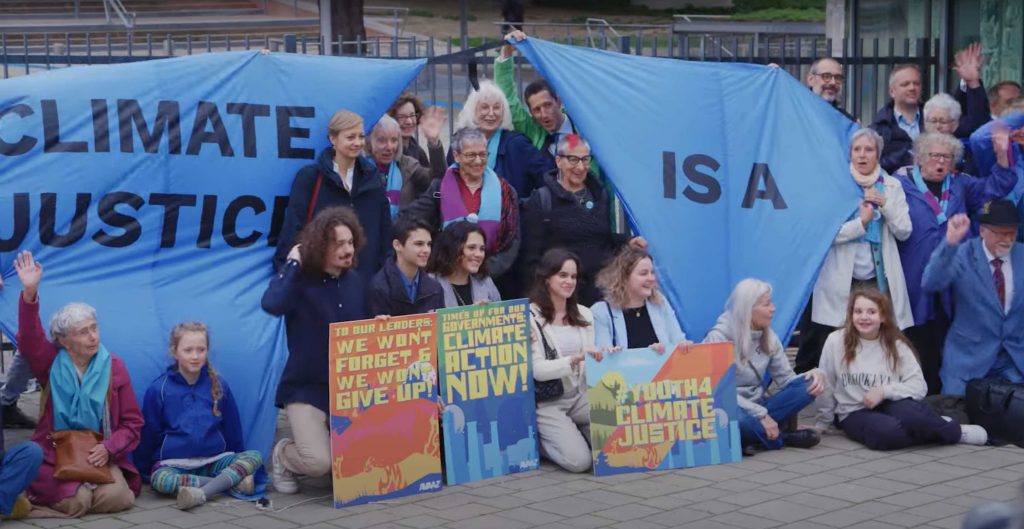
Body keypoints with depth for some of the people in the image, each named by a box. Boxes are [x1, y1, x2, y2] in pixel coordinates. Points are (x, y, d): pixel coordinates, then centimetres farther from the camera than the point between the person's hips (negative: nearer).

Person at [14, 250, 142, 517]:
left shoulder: (114, 367, 1)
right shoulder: (52, 363, 0)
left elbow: (132, 422, 2)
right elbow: (29, 338, -21)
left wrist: (109, 448, -17)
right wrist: (29, 294, -36)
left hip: (99, 454, 2)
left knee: (118, 497, -25)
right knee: (77, 501, -28)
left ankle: (87, 483, 6)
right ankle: (38, 493, 4)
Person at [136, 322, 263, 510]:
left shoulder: (218, 385, 5)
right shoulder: (158, 389, -2)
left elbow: (233, 429, 13)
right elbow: (147, 434, 5)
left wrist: (238, 465, 16)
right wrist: (143, 471, 8)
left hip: (214, 460, 3)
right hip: (174, 463, -2)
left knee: (254, 456, -23)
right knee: (159, 479, -36)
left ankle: (202, 493, -38)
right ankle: (232, 480, -29)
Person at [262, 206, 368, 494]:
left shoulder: (355, 281, 5)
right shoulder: (300, 280, -12)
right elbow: (271, 305, -34)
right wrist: (292, 264, -24)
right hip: (306, 387, -5)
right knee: (318, 462, -21)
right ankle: (283, 454, 14)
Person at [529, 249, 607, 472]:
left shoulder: (584, 314, 10)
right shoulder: (530, 317, -10)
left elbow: (589, 360, 9)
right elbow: (537, 370, -17)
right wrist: (574, 360, -30)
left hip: (580, 396, 6)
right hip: (547, 403, -6)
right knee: (579, 461, -22)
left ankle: (569, 432, 8)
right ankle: (540, 440, 8)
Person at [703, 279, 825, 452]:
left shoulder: (768, 337, 5)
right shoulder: (719, 337, -13)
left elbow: (786, 379, 5)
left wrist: (814, 374, -17)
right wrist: (761, 414, -26)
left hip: (756, 407, 6)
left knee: (809, 384, -15)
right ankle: (781, 437, -13)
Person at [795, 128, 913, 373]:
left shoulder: (892, 186, 10)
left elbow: (904, 231, 4)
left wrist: (885, 204, -8)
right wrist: (862, 222, -11)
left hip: (880, 280, 2)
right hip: (841, 282, -2)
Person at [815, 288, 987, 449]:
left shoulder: (896, 344, -1)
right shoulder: (836, 342, -7)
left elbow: (919, 386, -6)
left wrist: (884, 391, -19)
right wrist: (822, 424, 9)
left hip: (889, 406, 1)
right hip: (855, 413, -1)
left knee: (909, 413, -37)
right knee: (887, 432, -36)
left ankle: (940, 429, -4)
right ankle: (953, 432, -15)